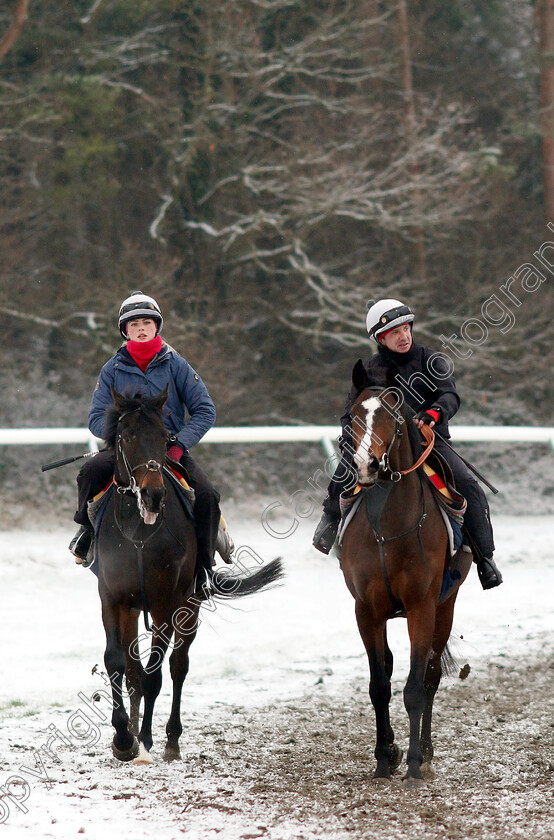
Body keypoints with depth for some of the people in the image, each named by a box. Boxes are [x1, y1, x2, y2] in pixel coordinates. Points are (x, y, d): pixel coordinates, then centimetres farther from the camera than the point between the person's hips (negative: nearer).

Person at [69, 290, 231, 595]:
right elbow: (97, 418, 4)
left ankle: (202, 566, -7)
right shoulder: (113, 369, 5)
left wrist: (180, 444, -12)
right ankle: (87, 528, -3)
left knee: (207, 495, -25)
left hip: (171, 447, 0)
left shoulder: (175, 364, 3)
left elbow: (205, 411, 2)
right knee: (91, 471, -32)